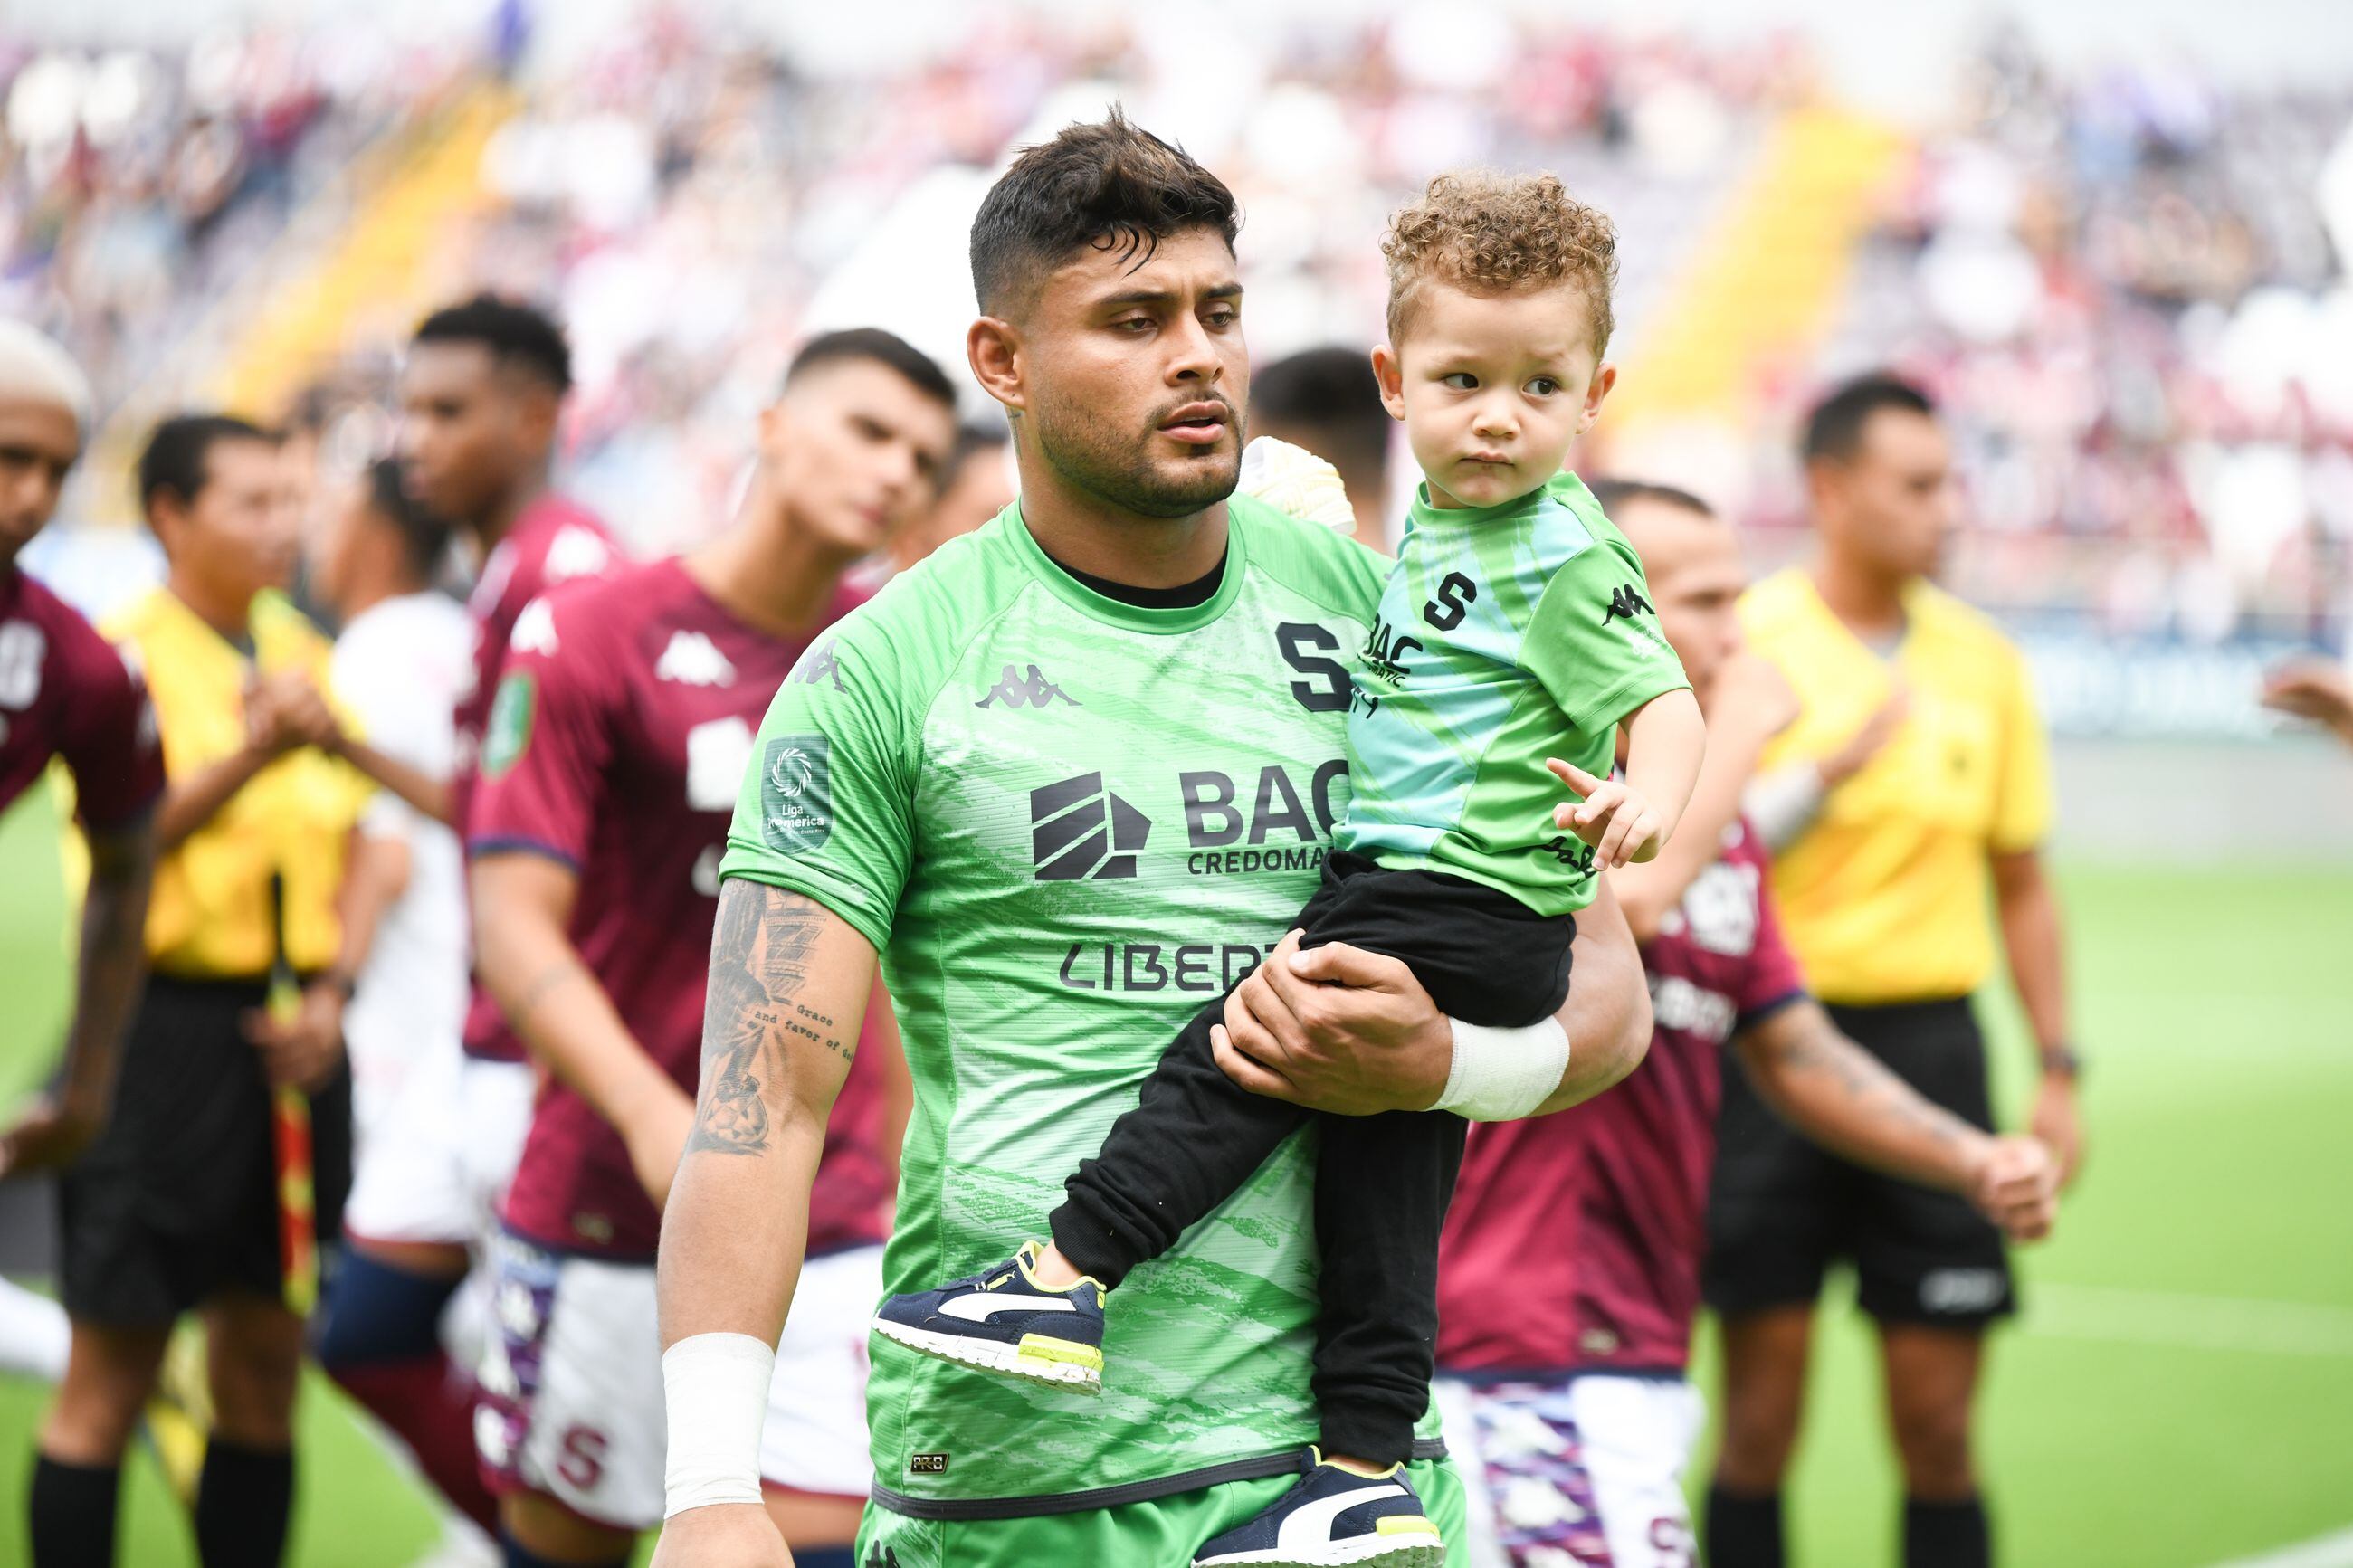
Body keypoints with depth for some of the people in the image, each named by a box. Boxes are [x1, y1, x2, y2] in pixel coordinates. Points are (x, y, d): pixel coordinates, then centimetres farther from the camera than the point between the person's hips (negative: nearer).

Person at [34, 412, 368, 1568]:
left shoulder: (307, 657, 12)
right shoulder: (123, 657, -7)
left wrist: (330, 995, 4)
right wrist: (250, 754, -29)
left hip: (287, 1039, 6)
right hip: (163, 1027, -6)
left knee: (264, 1362, 10)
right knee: (112, 1370, -3)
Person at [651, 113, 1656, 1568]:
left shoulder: (1376, 611, 8)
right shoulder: (878, 679, -2)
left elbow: (1607, 987, 12)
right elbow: (767, 1095, -9)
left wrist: (1434, 1066, -10)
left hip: (1338, 1446, 3)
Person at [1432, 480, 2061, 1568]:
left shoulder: (1714, 823, 17)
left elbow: (1786, 1047, 21)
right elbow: (1622, 896, -29)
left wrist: (1974, 1163, 7)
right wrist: (1741, 729, -14)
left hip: (1641, 1351, 9)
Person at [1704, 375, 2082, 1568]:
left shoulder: (1982, 658, 8)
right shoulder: (1743, 642, -4)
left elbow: (2020, 884, 15)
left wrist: (2058, 1070, 10)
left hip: (1927, 1035, 3)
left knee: (1938, 1423, 4)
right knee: (1761, 1411, 0)